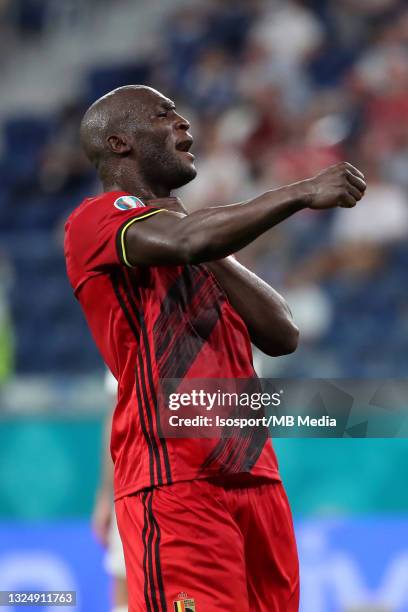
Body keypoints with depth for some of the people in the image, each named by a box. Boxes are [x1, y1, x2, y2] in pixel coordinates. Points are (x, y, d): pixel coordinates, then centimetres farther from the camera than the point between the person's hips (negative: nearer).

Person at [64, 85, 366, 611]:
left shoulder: (171, 223, 25)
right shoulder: (95, 220, 0)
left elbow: (281, 336, 16)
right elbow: (188, 242, -24)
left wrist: (211, 252, 7)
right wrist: (301, 193, -20)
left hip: (254, 476, 8)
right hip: (176, 482, -8)